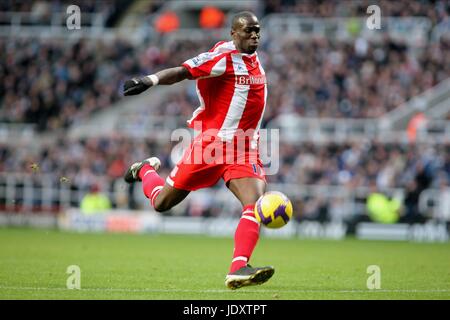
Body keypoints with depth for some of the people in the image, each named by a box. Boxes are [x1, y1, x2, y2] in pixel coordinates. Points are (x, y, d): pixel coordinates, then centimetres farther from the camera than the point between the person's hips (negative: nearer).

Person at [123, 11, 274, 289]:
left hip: (244, 151, 6)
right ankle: (146, 170, 41)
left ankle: (238, 269, -24)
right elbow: (182, 71, -26)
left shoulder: (254, 58, 10)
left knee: (256, 203, -19)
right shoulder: (223, 57, -15)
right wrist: (151, 80, -41)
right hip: (210, 143, -6)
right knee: (161, 203, 7)